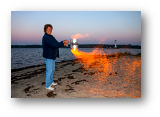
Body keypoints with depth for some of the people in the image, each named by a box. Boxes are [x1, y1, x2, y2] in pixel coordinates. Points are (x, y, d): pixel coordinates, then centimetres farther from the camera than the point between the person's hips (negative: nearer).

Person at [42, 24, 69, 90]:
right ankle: (47, 85, 8)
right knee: (49, 71, -4)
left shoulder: (51, 37, 14)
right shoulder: (46, 37, -19)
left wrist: (63, 42, -4)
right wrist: (63, 44, -19)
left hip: (52, 56, 10)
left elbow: (57, 44, 13)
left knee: (52, 70, 19)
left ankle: (51, 81, 35)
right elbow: (54, 45, -28)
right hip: (48, 57, -10)